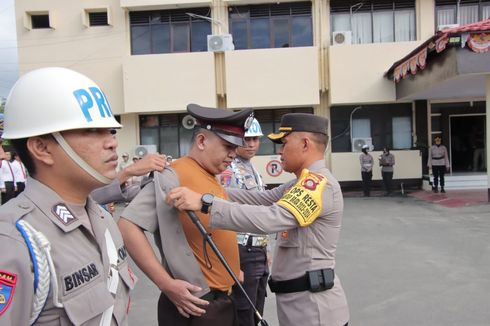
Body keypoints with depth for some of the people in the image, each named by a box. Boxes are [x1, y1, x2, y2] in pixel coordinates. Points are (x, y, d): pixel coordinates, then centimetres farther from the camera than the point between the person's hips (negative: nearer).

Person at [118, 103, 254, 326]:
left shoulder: (213, 180, 9)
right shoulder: (174, 176, -18)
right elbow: (127, 226, -24)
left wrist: (232, 270, 14)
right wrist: (166, 284, -25)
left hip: (222, 300, 9)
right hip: (197, 305, -9)